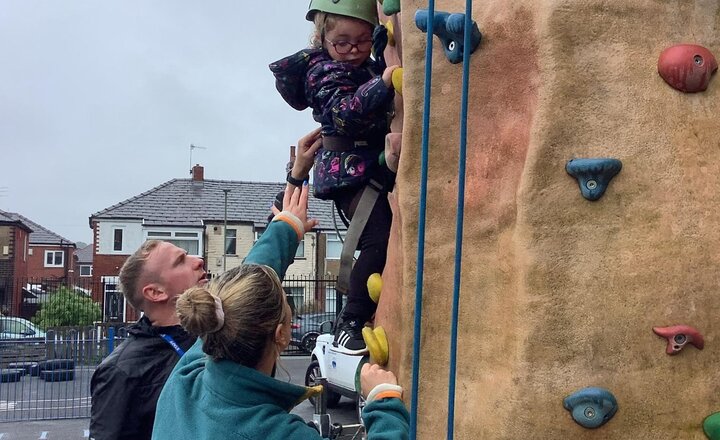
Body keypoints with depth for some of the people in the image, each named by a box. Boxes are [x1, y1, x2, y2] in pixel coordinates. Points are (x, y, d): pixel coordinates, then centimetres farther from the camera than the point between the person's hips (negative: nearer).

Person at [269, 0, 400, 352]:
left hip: (373, 167, 9)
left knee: (388, 239, 8)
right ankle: (350, 323, -9)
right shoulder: (324, 71, -11)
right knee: (378, 240, -20)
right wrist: (382, 83, -38)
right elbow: (344, 114, -27)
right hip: (349, 169, -9)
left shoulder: (370, 65, 15)